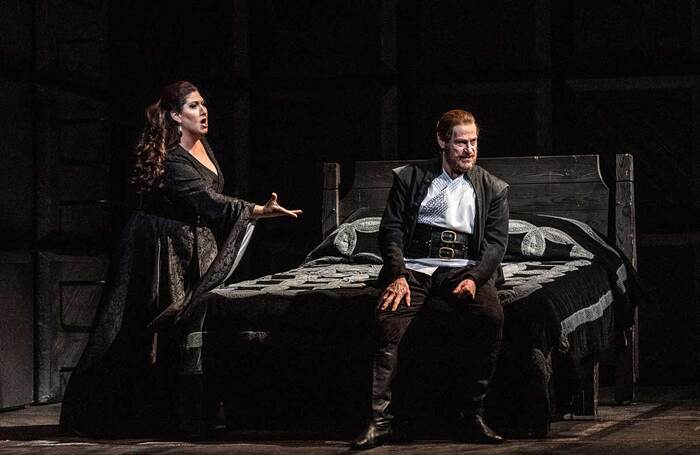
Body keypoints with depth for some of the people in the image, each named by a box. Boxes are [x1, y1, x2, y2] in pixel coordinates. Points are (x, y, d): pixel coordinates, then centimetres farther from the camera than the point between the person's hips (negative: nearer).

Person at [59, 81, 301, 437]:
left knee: (199, 325, 2)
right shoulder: (171, 160, -20)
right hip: (169, 253, -8)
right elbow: (207, 200, -28)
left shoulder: (202, 146, 7)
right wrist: (258, 211, -34)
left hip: (201, 249, 8)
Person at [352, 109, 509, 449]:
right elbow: (391, 230, 7)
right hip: (414, 266, 0)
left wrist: (473, 278, -13)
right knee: (388, 324, -29)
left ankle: (473, 417, -22)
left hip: (464, 267, 1)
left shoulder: (492, 189, 15)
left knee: (492, 318, -30)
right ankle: (379, 421, -28)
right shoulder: (410, 179, 13)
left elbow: (496, 242, 6)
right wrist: (398, 276, -10)